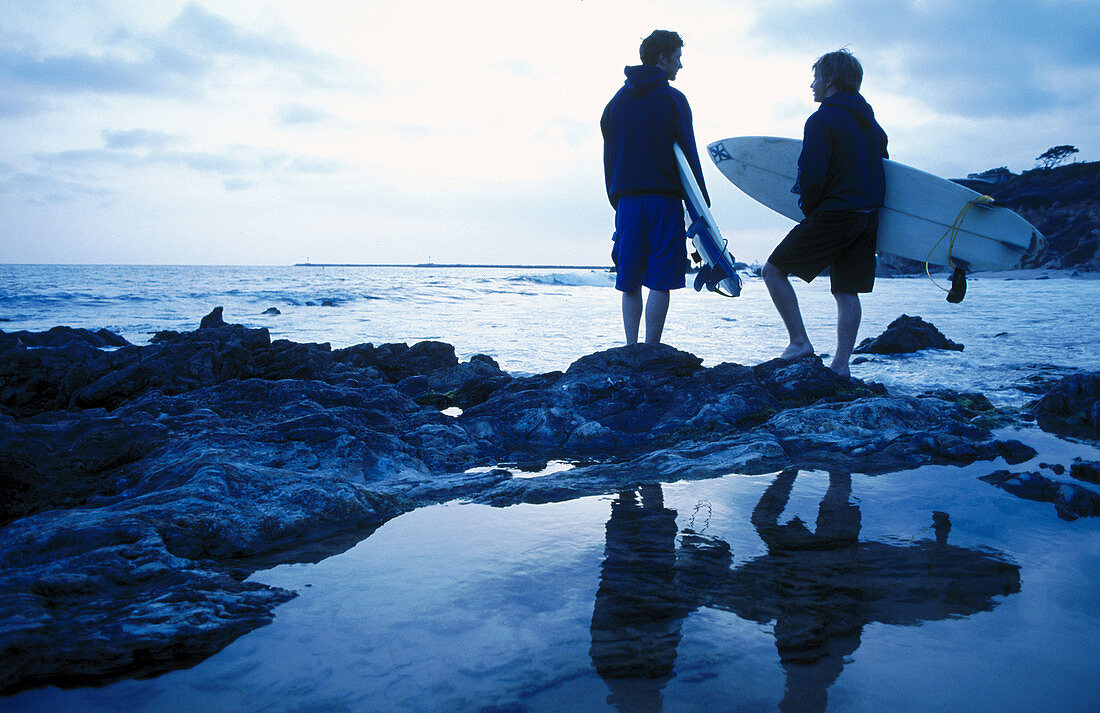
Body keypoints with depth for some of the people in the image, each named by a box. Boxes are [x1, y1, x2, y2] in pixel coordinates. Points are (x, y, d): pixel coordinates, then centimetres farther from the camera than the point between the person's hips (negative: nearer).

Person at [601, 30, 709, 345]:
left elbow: (609, 155, 15)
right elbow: (687, 154, -4)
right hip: (664, 200, -4)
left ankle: (631, 350, 6)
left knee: (630, 282, 8)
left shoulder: (617, 100, 14)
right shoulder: (672, 99, -2)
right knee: (660, 280, -2)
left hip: (627, 198, 5)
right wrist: (701, 202, -1)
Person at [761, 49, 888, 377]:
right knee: (847, 291, 9)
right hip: (868, 217, 8)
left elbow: (812, 176, -18)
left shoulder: (823, 119, -10)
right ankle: (841, 363, 9)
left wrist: (809, 209, -2)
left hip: (832, 216, -8)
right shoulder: (871, 123, 16)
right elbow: (880, 164, 23)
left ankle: (799, 342, -4)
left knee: (773, 270, 1)